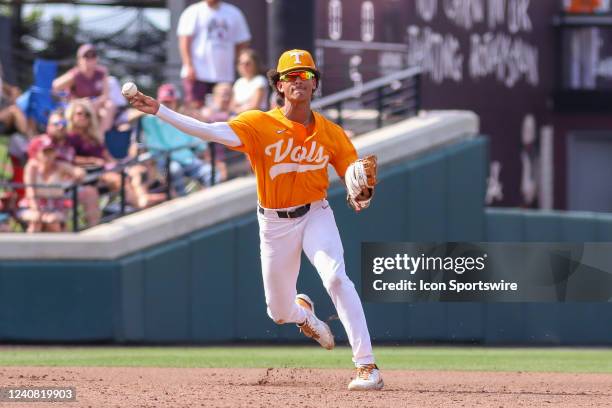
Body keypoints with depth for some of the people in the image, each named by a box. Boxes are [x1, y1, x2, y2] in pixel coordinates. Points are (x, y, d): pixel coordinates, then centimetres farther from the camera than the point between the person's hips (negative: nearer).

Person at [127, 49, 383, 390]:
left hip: (316, 215, -1)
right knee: (279, 312, 10)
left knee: (336, 277, -29)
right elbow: (211, 132, -23)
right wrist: (160, 111, -34)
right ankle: (304, 311, 52)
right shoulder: (260, 124, -11)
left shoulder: (331, 133, -5)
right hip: (275, 224, 1)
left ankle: (367, 365, -27)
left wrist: (363, 192, -25)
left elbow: (356, 175, 1)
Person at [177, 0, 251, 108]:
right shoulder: (192, 12, 3)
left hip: (224, 75, 4)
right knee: (195, 107, -10)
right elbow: (184, 41, -4)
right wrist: (188, 66, -14)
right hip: (198, 74, -4)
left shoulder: (234, 13, 14)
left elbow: (242, 43, 17)